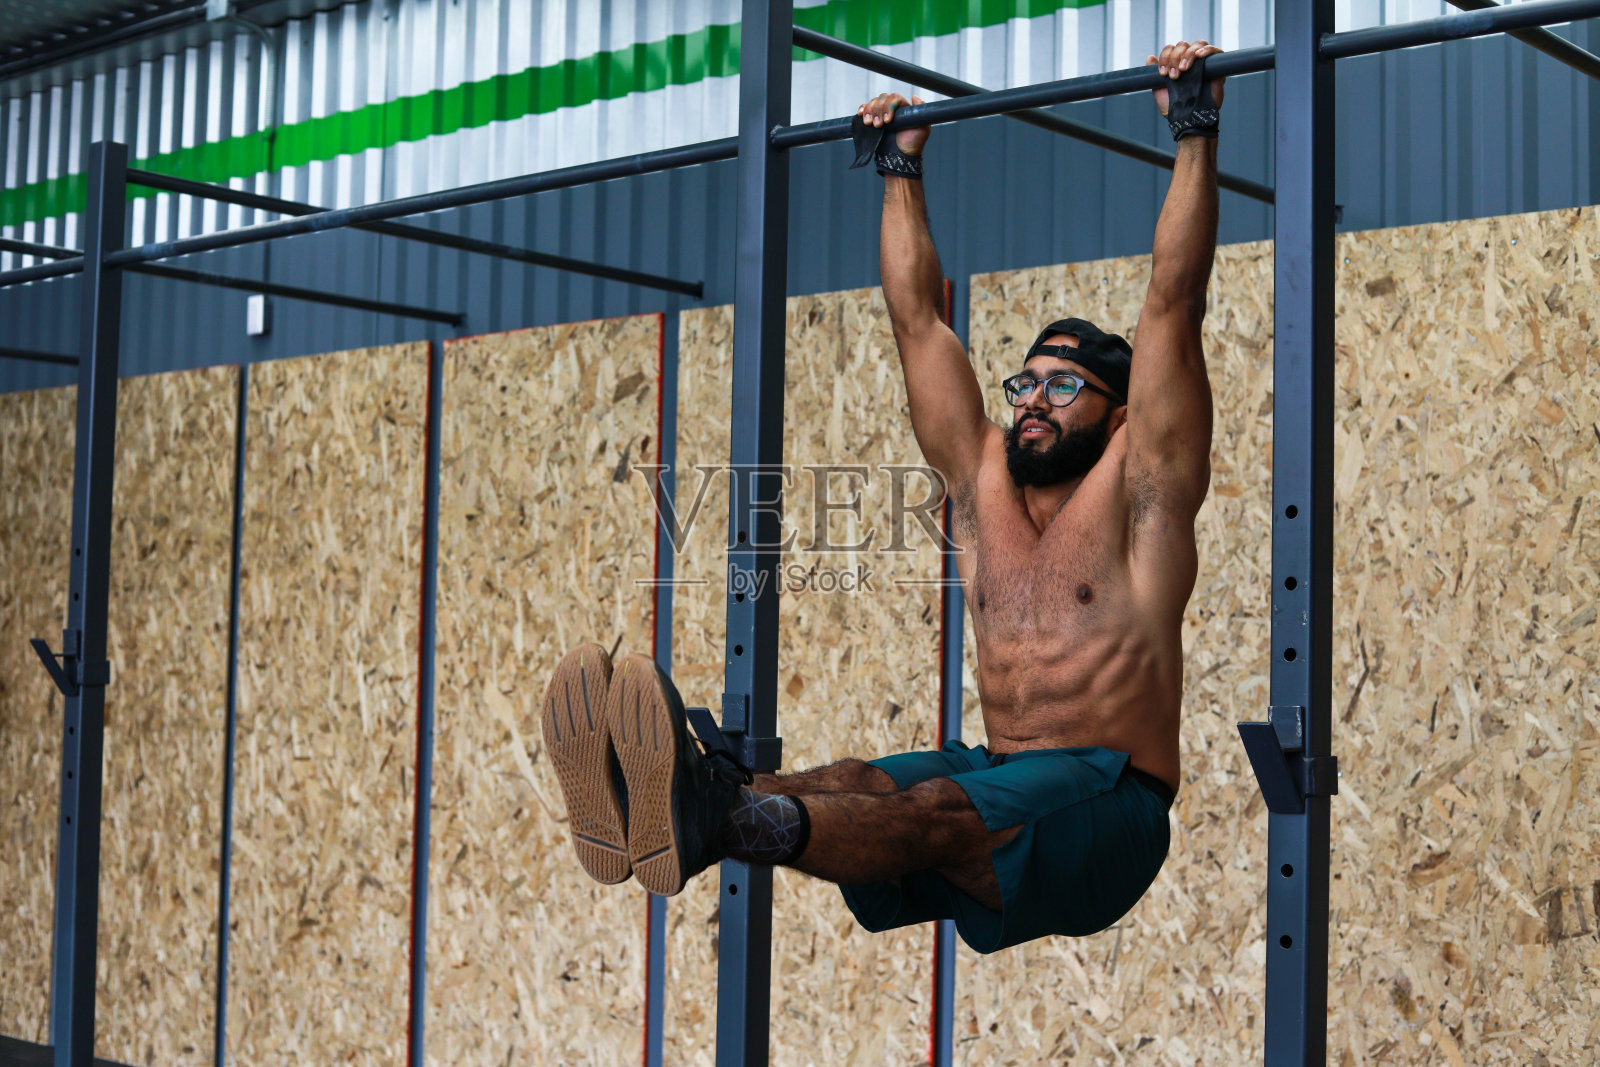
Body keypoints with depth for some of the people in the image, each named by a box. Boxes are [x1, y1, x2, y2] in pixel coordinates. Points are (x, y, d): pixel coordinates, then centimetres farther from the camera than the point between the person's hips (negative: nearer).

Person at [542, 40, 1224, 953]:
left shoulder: (1136, 487, 4)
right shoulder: (986, 479, 19)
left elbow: (1173, 305, -4)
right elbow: (919, 320, 24)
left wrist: (1194, 132, -5)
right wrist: (902, 167, 28)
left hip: (1108, 816, -6)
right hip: (995, 781, 6)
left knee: (937, 810, -35)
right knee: (850, 787, -25)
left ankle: (723, 819, -63)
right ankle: (664, 808, -53)